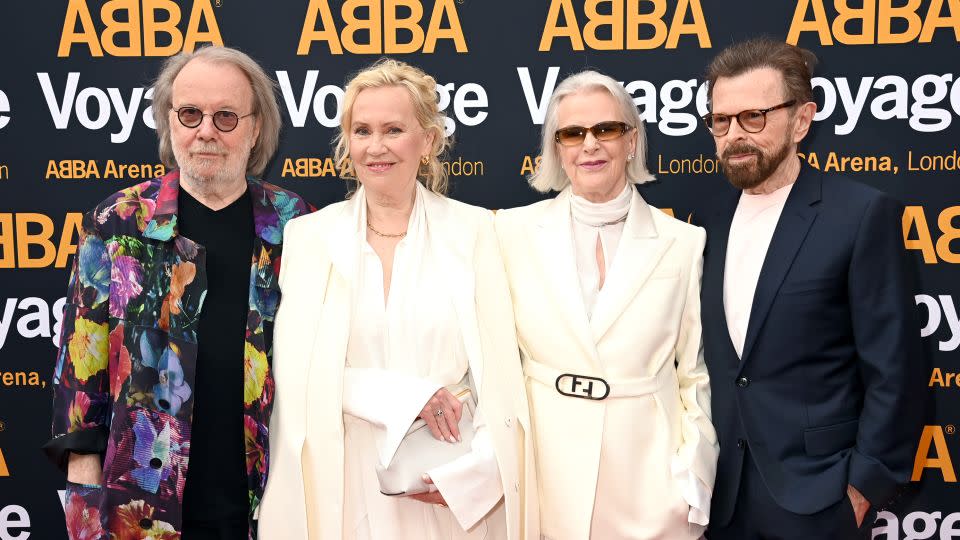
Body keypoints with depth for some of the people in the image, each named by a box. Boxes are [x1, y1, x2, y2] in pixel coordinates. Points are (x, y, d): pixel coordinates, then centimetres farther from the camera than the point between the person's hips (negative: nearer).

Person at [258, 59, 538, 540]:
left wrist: (474, 472, -17)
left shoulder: (473, 230, -1)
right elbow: (297, 370, -5)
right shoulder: (308, 236, 1)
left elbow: (500, 370, -4)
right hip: (344, 489, 1)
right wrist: (403, 396, -17)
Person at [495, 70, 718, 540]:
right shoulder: (513, 231, -1)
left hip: (648, 485, 0)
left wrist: (694, 487, -3)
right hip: (545, 482, 1)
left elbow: (697, 378, 2)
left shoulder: (684, 244, -2)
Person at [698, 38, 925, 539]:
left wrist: (865, 482, -11)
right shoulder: (715, 220, 6)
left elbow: (893, 369, -11)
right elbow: (714, 357, 10)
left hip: (812, 488, -5)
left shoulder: (861, 213, -11)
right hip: (723, 487, 5)